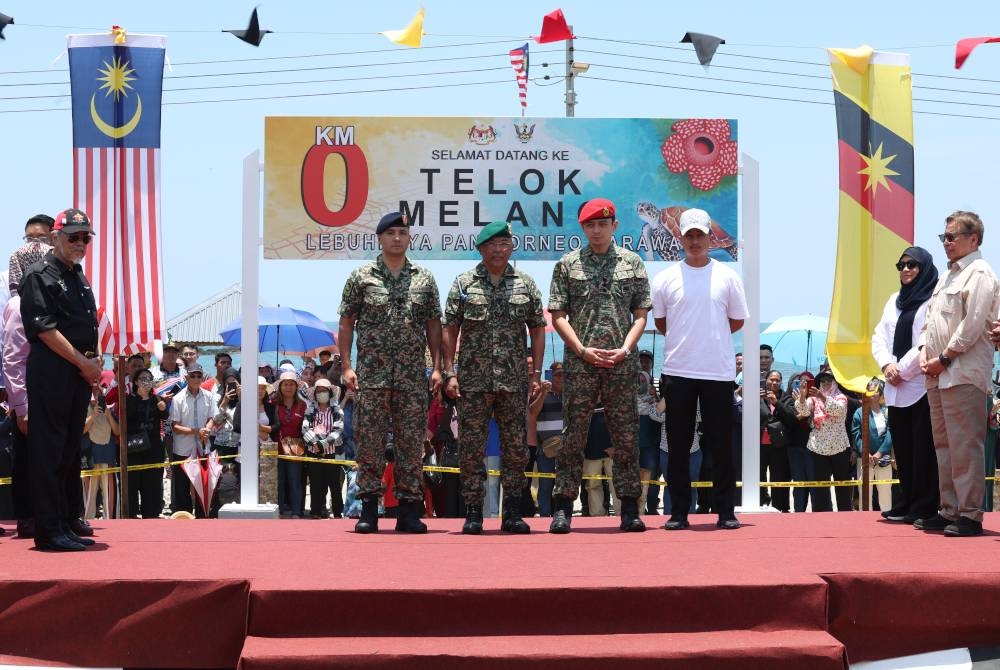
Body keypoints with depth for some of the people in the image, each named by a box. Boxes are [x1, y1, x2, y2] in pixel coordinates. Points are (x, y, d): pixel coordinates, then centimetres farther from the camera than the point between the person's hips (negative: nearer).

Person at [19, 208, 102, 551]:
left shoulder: (79, 276, 19)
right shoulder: (40, 275, -7)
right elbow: (45, 329, -15)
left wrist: (93, 363, 6)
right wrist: (84, 363, -13)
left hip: (80, 372, 8)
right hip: (51, 372, -8)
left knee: (71, 448, 13)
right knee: (49, 450, -6)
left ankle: (69, 520, 21)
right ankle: (49, 530, -6)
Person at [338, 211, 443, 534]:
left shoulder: (424, 279, 10)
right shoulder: (361, 277, 4)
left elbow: (434, 325, 10)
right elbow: (346, 323, 4)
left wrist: (437, 367, 3)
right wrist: (346, 366, -4)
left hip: (413, 377, 2)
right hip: (371, 375, -1)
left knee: (411, 443, 2)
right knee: (369, 441, -1)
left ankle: (409, 510, 8)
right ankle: (368, 510, 5)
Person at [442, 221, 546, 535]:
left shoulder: (526, 285, 9)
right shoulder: (463, 284, 4)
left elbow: (537, 331, 11)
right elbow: (450, 330, 3)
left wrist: (536, 373, 4)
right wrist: (447, 371, -5)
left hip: (514, 380, 2)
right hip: (473, 379, -1)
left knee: (516, 447, 3)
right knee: (471, 447, -1)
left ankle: (512, 512, 12)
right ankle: (473, 512, 6)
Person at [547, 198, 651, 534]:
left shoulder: (632, 263, 9)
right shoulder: (567, 264, 6)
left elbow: (641, 314, 8)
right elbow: (558, 315, 3)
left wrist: (626, 348, -7)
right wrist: (583, 349, -8)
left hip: (622, 362, 1)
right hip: (579, 363, -1)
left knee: (626, 436, 2)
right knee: (573, 434, -1)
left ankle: (629, 508, 6)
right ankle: (563, 508, 3)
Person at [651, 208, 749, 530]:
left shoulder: (727, 277, 5)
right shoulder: (665, 279, 4)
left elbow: (737, 321, 11)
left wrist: (709, 335, 8)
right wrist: (685, 338, 8)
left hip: (718, 371, 0)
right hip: (677, 371, 0)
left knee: (721, 444, 2)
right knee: (678, 444, 3)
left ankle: (726, 511, 9)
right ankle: (678, 512, 9)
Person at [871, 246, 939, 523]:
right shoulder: (894, 301, 18)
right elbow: (879, 337, 13)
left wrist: (903, 370, -13)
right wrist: (886, 364, -5)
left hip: (922, 386, -7)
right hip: (896, 388, 7)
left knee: (923, 449, -5)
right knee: (902, 447, 8)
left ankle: (924, 507, -2)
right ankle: (905, 503, 15)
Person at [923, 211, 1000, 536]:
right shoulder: (948, 276, 21)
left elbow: (973, 325, -16)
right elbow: (930, 322, 22)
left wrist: (943, 358, -13)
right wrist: (925, 354, 6)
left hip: (964, 374, -9)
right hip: (938, 375, 9)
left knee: (965, 446, -9)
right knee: (944, 445, 11)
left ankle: (970, 515, -7)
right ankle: (948, 511, 17)